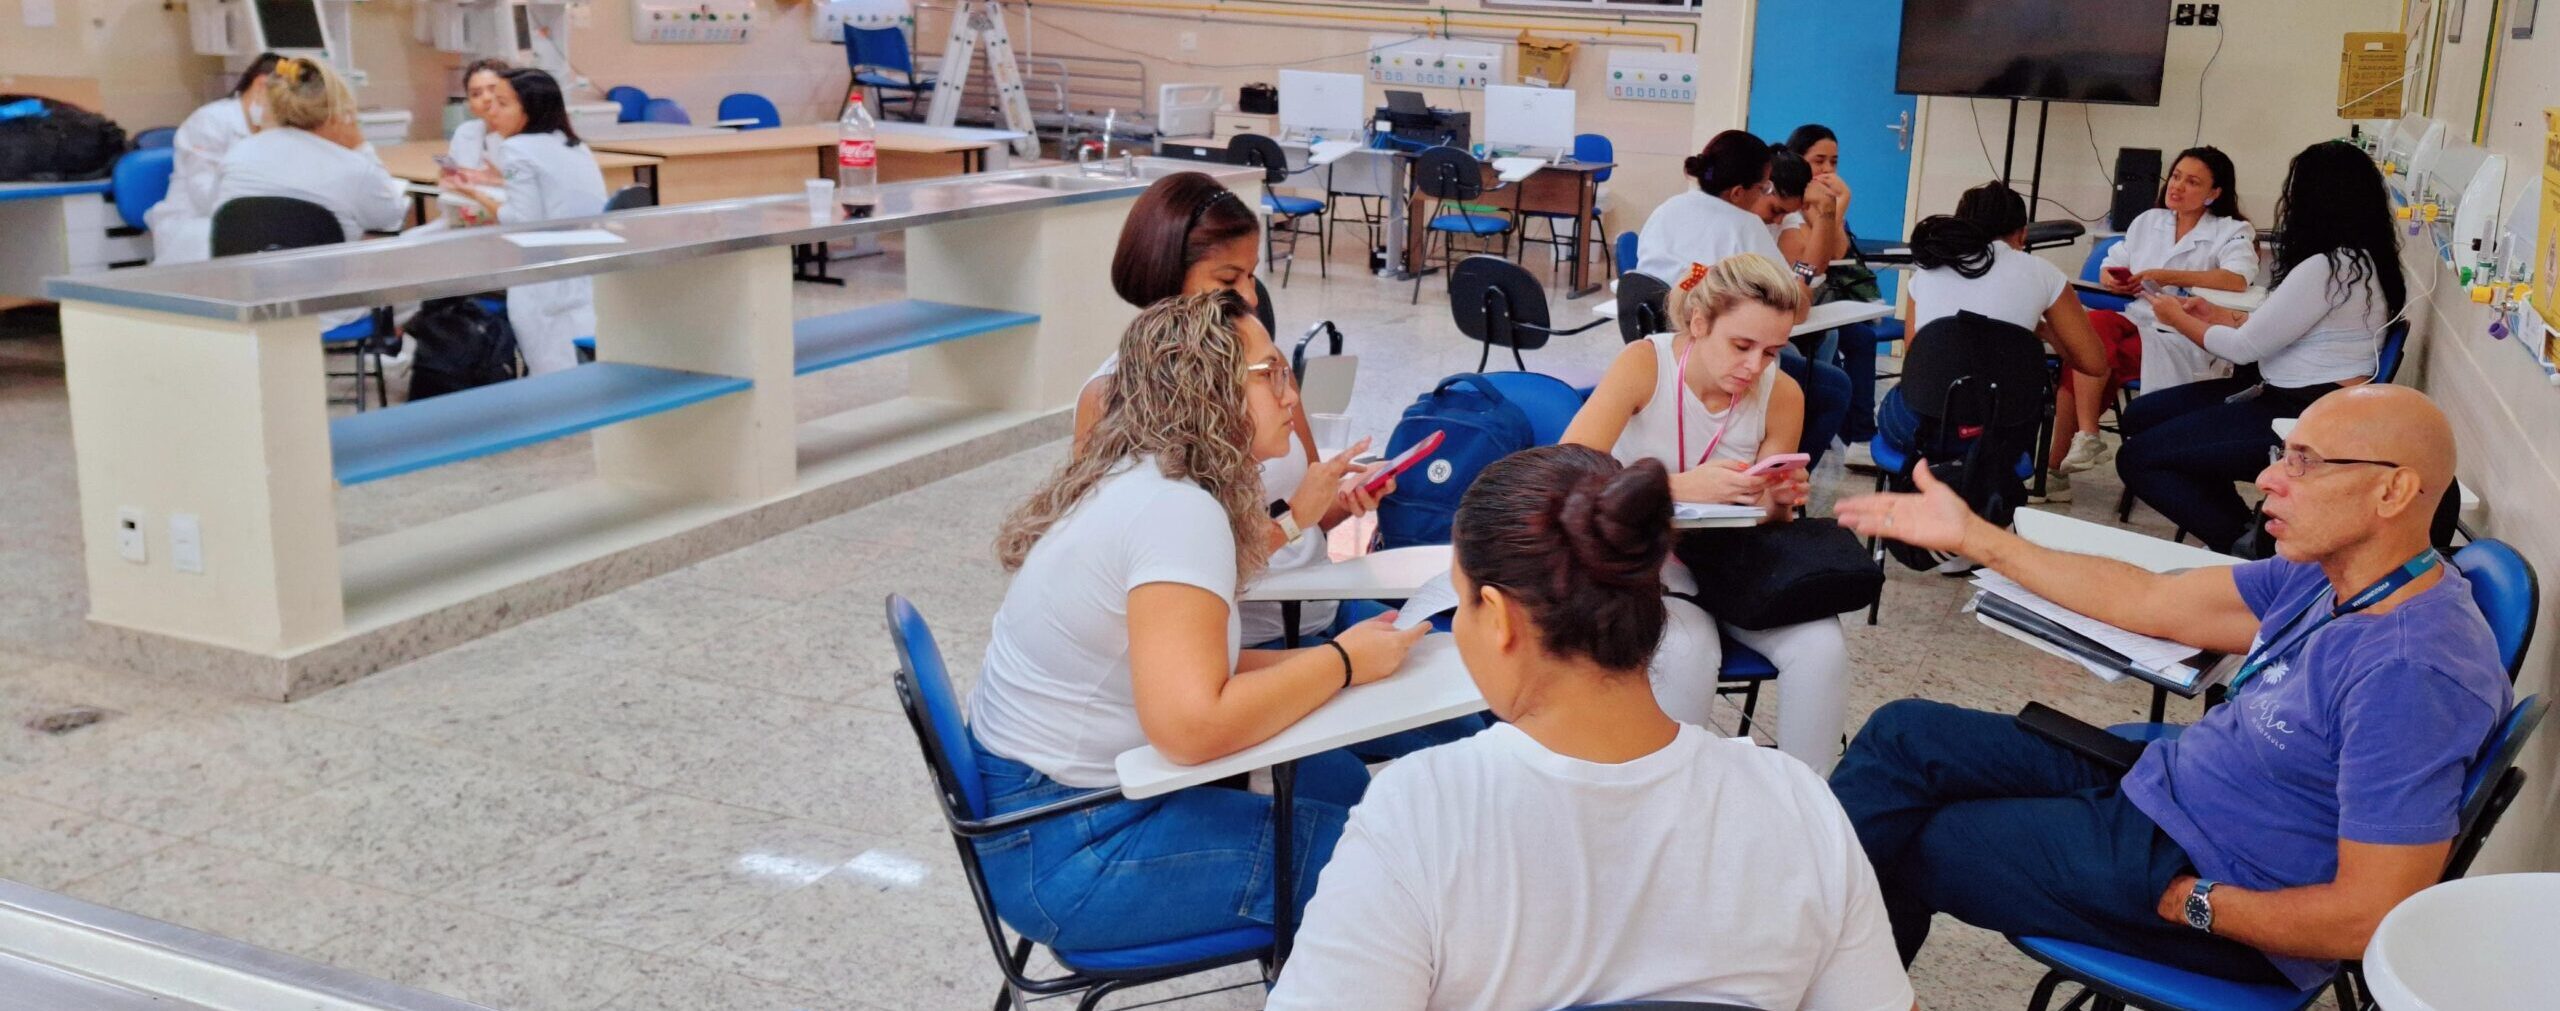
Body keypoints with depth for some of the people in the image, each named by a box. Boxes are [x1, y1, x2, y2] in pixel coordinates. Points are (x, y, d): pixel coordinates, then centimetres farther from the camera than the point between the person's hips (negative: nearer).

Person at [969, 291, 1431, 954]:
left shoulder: (1136, 481, 5)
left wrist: (1317, 660, -1)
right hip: (1062, 851, -10)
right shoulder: (1178, 509, -23)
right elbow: (1193, 724, -31)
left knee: (1336, 774, 19)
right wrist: (1342, 662, -18)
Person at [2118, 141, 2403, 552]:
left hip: (2307, 418, -11)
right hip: (2291, 395, 11)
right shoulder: (2359, 261, 9)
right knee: (2141, 415, 13)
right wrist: (2216, 314, 15)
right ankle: (2246, 529, 13)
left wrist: (2178, 319, 0)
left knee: (2137, 459, -12)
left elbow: (2244, 347, -15)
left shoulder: (2328, 268, -21)